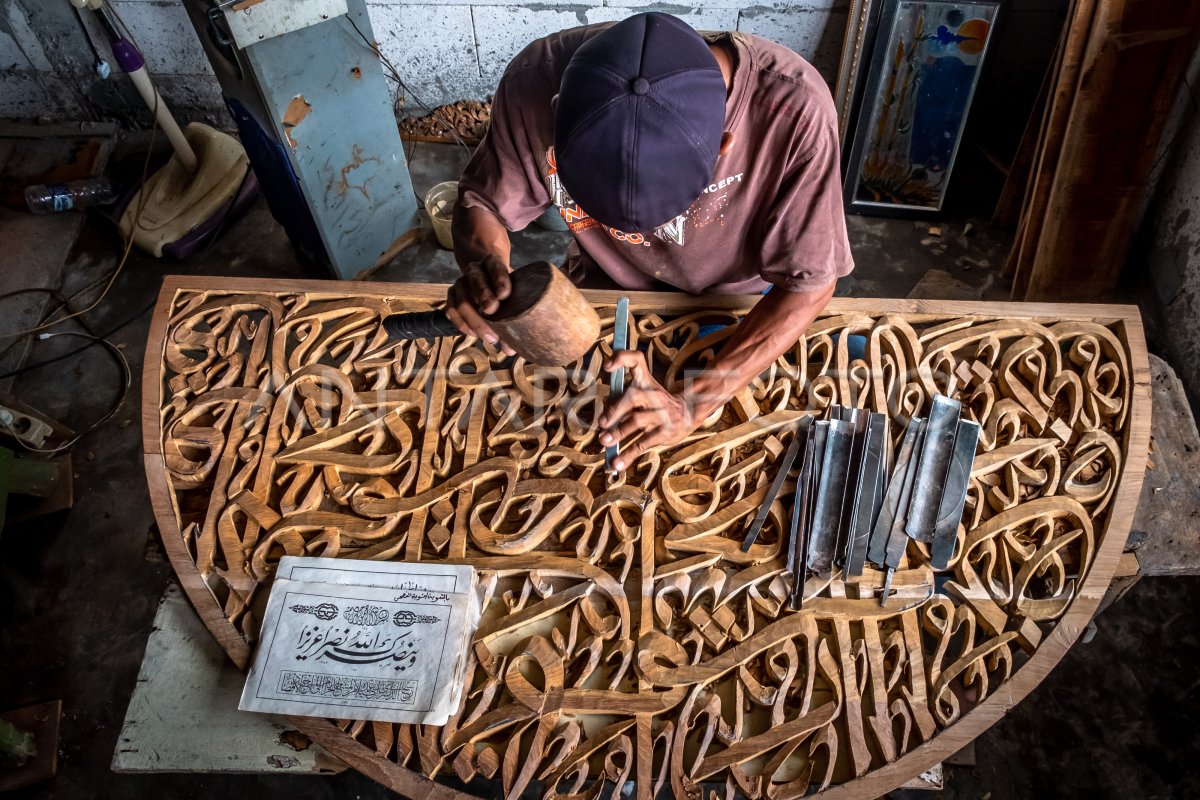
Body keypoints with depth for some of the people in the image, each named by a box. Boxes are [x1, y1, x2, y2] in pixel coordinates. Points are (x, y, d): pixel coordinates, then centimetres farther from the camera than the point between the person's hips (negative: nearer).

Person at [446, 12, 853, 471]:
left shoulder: (793, 109, -40)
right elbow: (482, 202, -16)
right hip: (611, 290, 1)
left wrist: (690, 406, -41)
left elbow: (808, 282, -29)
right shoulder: (538, 81, -34)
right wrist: (482, 267, -41)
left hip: (740, 299, 0)